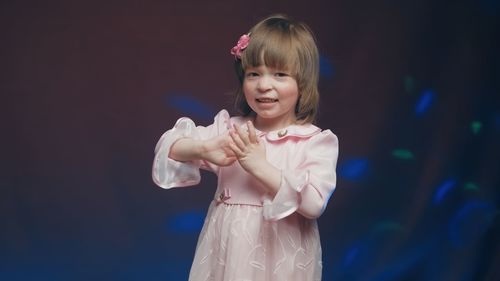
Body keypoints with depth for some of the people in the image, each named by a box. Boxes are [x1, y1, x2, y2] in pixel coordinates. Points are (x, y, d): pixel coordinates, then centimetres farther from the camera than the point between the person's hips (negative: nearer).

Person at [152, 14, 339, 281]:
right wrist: (204, 148, -21)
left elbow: (314, 201, -19)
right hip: (227, 252, 3)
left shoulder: (316, 141, -7)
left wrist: (259, 166, -22)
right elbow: (167, 146, -2)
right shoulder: (228, 128, 3)